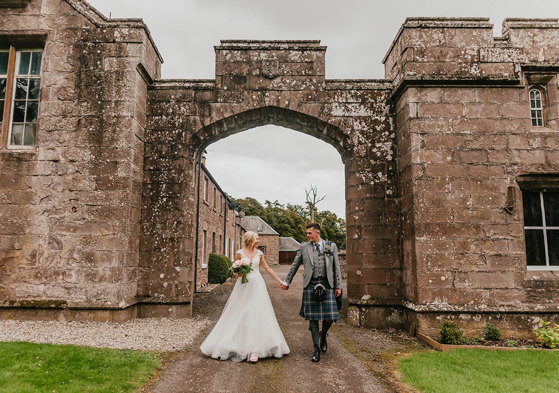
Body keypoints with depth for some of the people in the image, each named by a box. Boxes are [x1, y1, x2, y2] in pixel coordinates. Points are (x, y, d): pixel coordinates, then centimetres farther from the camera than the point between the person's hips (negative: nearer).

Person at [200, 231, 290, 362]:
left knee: (256, 315, -3)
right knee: (238, 315, 0)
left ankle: (254, 350, 1)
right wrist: (238, 273, -17)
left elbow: (268, 269, 14)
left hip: (257, 286, 2)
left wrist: (280, 281, 14)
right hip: (243, 286, -2)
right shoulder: (239, 253, -1)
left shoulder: (259, 253, 7)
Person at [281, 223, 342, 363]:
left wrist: (338, 286, 5)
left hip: (327, 284, 0)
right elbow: (295, 265, 15)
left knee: (330, 317, -5)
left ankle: (323, 335, 28)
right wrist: (286, 281, 19)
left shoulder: (331, 246, 8)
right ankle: (316, 349, 16)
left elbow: (336, 266, 9)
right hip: (310, 284, 0)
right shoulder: (304, 247, 7)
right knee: (312, 317, 2)